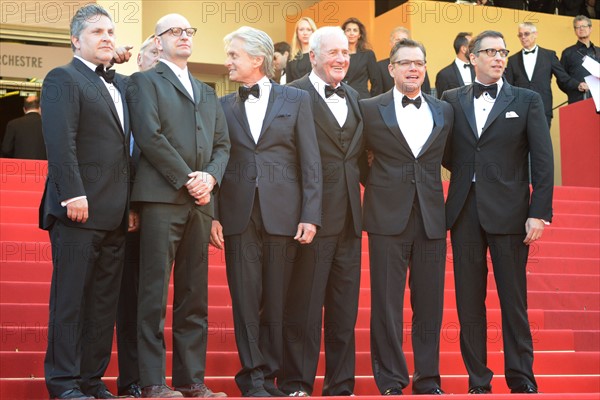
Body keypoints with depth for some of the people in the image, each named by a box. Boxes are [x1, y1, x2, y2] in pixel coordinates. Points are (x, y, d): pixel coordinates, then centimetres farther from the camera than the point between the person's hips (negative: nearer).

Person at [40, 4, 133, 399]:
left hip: (115, 215, 7)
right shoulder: (63, 79, -1)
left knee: (105, 300, 8)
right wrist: (73, 195, -20)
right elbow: (61, 142, -12)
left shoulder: (121, 84, 21)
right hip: (80, 209, -7)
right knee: (71, 297, -3)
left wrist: (131, 202, 11)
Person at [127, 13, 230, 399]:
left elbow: (223, 144, 17)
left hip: (200, 201, 6)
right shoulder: (146, 81, 7)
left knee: (195, 294, 4)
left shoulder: (208, 92, 25)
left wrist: (210, 177, -3)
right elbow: (149, 135, -7)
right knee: (155, 290, -7)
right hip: (162, 196, -6)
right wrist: (187, 178, -11)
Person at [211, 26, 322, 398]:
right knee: (246, 299, 1)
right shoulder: (223, 106, 11)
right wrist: (213, 215, -2)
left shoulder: (296, 100, 7)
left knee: (277, 299, 3)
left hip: (283, 213, -1)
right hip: (238, 213, 1)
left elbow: (310, 162, 2)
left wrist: (311, 214, -6)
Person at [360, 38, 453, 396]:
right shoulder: (370, 109, 2)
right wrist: (379, 188, 5)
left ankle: (428, 379, 15)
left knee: (429, 302, 5)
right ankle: (391, 381, 9)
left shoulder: (444, 111, 11)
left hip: (431, 218, 3)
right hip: (388, 216, -2)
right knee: (387, 302, 0)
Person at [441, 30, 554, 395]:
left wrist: (540, 212, -8)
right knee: (469, 299, 5)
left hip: (509, 212, -2)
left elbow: (543, 160, -2)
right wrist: (465, 173, 0)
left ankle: (521, 378, 12)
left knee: (514, 297, 2)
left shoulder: (527, 101, 4)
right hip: (465, 211, 2)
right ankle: (478, 380, 14)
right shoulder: (452, 100, 9)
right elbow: (446, 152, 15)